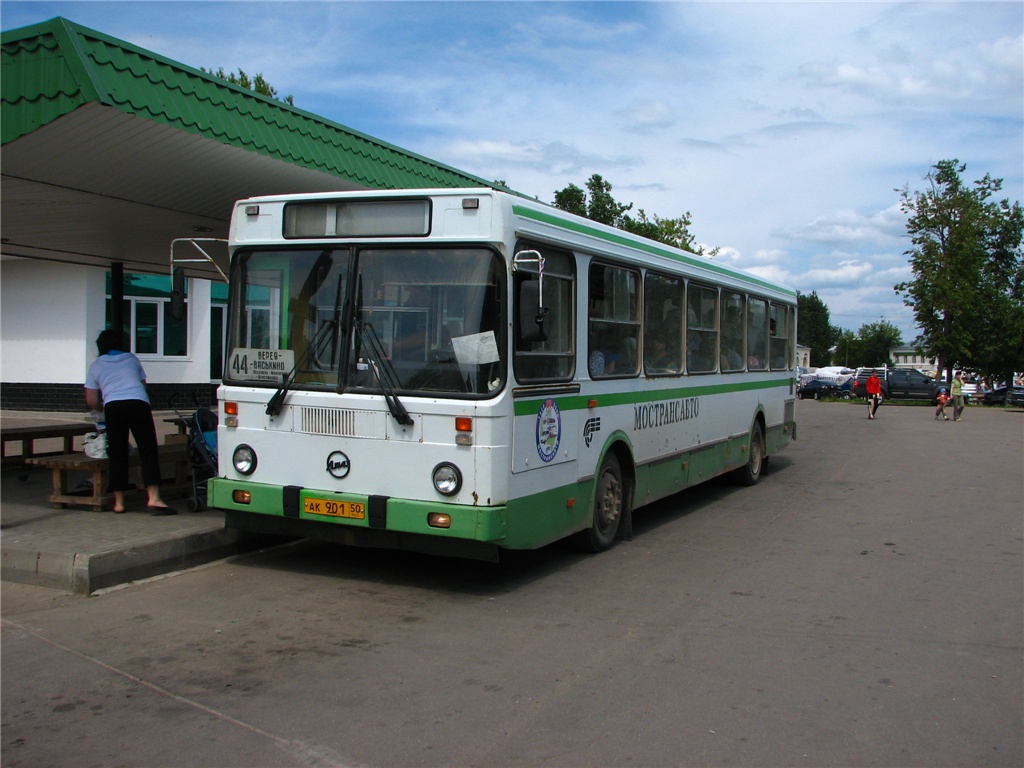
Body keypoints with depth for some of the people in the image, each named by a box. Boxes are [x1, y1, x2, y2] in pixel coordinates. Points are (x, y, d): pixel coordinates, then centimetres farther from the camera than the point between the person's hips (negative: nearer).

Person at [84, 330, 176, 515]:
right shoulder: (132, 359, 26)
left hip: (113, 406, 0)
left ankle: (119, 502, 8)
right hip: (139, 403, 0)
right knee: (148, 450, -3)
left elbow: (91, 401, 17)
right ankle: (154, 498, -13)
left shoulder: (96, 366, 22)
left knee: (117, 454, 7)